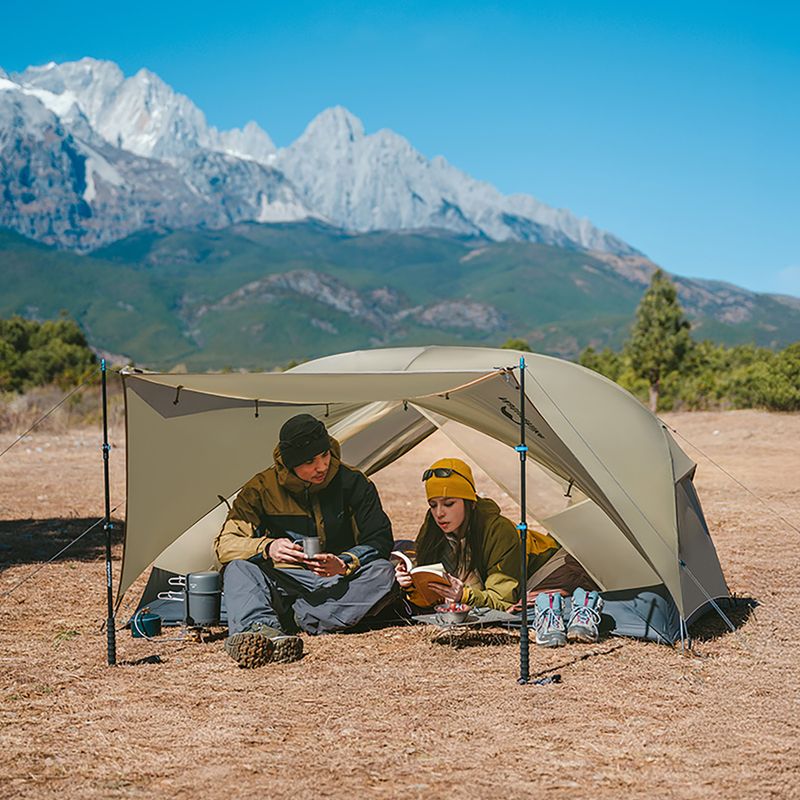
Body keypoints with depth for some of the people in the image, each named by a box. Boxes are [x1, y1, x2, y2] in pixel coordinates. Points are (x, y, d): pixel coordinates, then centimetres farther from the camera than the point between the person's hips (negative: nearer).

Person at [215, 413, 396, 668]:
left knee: (384, 573, -29)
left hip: (339, 585, 0)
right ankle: (264, 631, -56)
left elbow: (380, 541, -5)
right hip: (284, 586, 1)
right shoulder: (262, 488, -4)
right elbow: (225, 544, -8)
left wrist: (344, 564, -25)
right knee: (238, 568, -27)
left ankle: (297, 617, -34)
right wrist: (267, 548, -29)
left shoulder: (352, 483, -4)